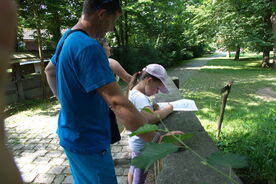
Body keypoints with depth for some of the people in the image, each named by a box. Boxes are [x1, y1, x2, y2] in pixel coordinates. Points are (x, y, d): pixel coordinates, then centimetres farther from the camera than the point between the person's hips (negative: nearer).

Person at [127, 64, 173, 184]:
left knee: (133, 170, 28)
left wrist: (152, 107, -3)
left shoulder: (133, 92, 1)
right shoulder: (140, 97, -28)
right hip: (143, 144, -9)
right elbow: (152, 118, -42)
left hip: (136, 141, 9)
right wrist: (168, 109, -26)